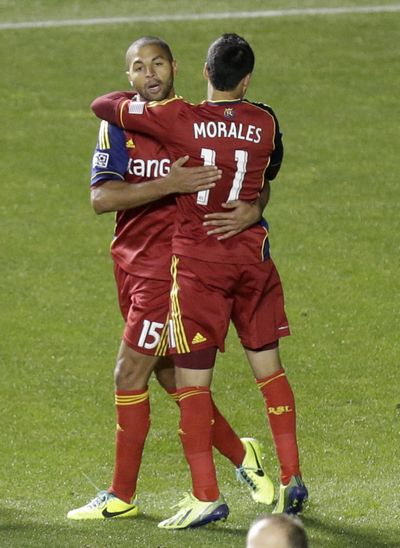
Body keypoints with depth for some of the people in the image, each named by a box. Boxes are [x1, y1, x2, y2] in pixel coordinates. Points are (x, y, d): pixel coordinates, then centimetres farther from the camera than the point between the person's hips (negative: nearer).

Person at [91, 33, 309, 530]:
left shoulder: (178, 119, -12)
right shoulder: (265, 123, -1)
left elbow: (103, 106, -3)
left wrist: (140, 97, 16)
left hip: (197, 260, -4)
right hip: (252, 255, 4)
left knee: (192, 379, 0)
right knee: (268, 366, 14)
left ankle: (206, 494, -3)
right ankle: (291, 476, 13)